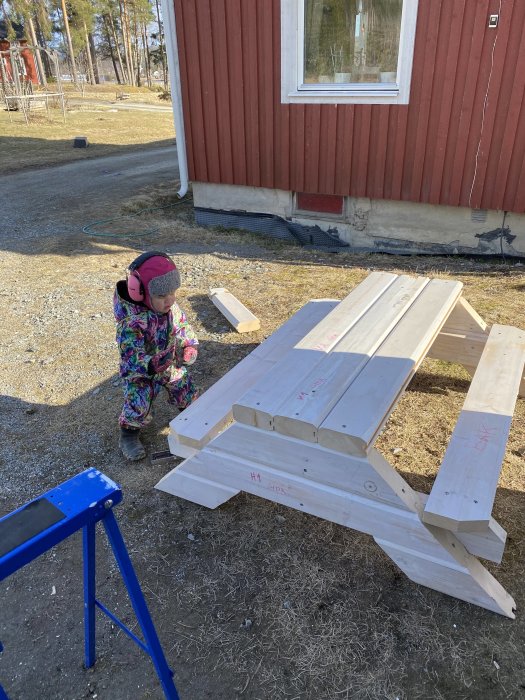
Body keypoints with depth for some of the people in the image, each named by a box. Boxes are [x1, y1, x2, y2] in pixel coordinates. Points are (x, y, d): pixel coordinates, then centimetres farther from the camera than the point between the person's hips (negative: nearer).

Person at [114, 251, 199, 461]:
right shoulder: (131, 323, -34)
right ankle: (129, 435, 14)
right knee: (138, 404, -14)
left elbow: (184, 328, 2)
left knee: (187, 389, 14)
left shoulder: (173, 308, -14)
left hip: (171, 364, 6)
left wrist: (190, 347, -15)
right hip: (140, 372, -5)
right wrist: (151, 365, -53)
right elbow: (131, 357, -35)